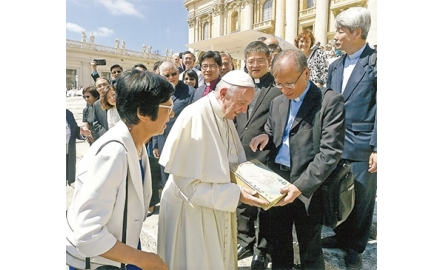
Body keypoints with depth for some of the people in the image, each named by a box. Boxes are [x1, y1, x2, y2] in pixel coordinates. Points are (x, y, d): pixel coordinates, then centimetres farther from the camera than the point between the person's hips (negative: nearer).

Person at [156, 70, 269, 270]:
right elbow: (188, 182, -24)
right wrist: (236, 194, -25)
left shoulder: (225, 117, 1)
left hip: (216, 210, 8)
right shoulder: (194, 116, -24)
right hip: (192, 210, -7)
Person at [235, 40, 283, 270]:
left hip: (265, 157, -5)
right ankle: (245, 241, 38)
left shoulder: (279, 88, -7)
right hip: (240, 155, 6)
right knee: (241, 199, 17)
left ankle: (261, 249, 30)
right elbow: (233, 119, 12)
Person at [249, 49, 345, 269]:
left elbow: (331, 151, -17)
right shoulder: (277, 102, 9)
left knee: (310, 251, 14)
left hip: (308, 188, -5)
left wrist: (300, 186, -24)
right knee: (277, 245, 20)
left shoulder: (330, 101, -11)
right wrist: (266, 137, -7)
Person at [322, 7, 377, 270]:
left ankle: (356, 247, 30)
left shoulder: (375, 63, -9)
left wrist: (377, 148, -15)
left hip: (363, 147, -5)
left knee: (361, 199, 9)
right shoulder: (335, 66, 11)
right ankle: (341, 236, 37)